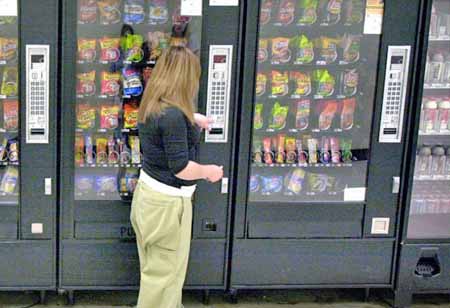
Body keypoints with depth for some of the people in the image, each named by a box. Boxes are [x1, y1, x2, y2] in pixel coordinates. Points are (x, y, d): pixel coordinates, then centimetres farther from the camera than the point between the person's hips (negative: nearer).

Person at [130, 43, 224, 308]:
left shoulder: (152, 106, 3)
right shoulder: (173, 115, -26)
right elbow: (180, 167, -25)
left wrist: (192, 121, 33)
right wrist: (208, 172, -8)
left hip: (150, 193, 10)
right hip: (168, 202, -10)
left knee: (156, 267, 24)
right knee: (165, 272, 5)